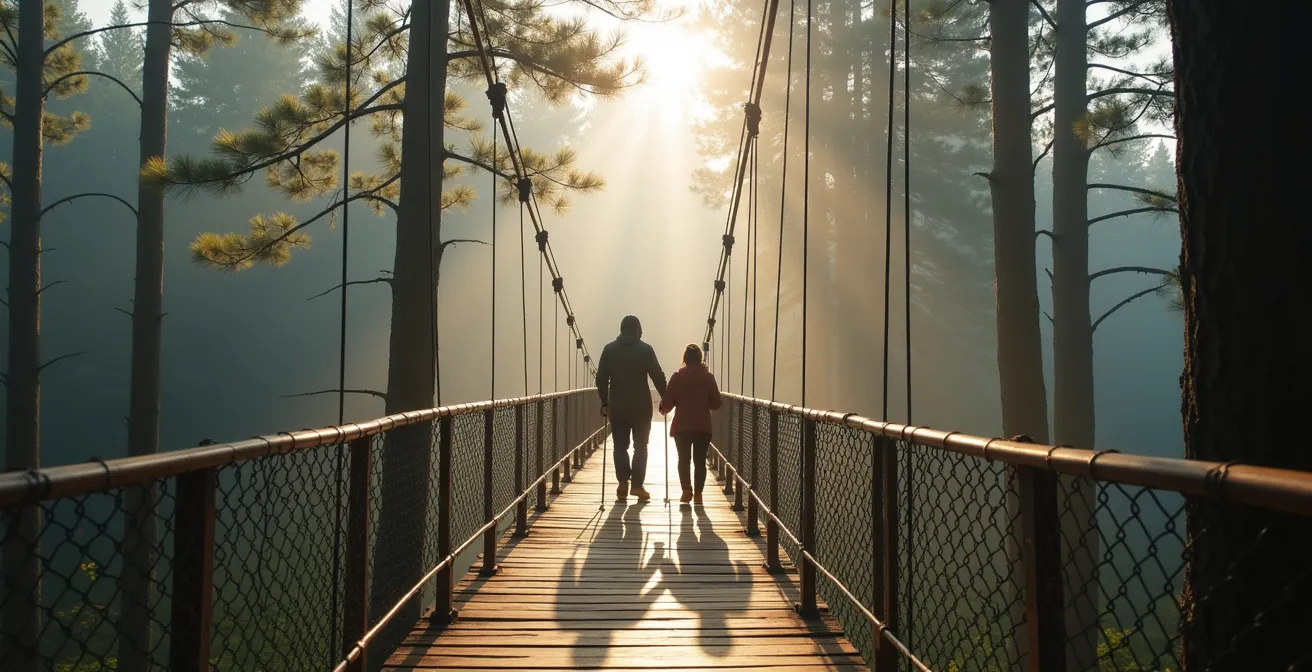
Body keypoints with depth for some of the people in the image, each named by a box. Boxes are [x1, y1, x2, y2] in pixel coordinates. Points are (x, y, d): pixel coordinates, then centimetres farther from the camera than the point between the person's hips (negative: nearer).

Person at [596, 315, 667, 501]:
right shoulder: (645, 349, -3)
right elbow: (658, 376, -4)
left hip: (617, 407, 2)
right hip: (641, 407, -1)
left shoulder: (609, 349, 3)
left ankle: (623, 483, -2)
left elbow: (601, 378, 2)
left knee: (620, 446, 9)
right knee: (640, 446, 7)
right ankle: (637, 485, 1)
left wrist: (604, 402, 10)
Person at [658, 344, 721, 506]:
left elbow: (668, 402, -4)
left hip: (682, 426, -1)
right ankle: (697, 493, 1)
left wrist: (663, 409, 18)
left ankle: (687, 490, -9)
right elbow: (716, 404, 2)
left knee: (683, 458, 7)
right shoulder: (708, 377, 0)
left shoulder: (677, 376, -3)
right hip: (703, 427, 1)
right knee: (700, 460, 6)